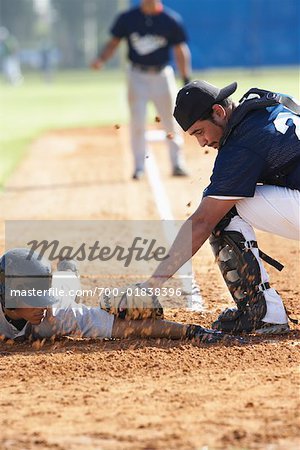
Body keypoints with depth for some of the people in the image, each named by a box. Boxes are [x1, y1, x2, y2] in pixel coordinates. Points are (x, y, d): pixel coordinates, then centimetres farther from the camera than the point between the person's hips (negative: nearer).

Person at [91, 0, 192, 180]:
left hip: (162, 76, 0)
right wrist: (101, 60, -13)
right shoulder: (128, 18, -1)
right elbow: (114, 43, 5)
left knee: (171, 122, 2)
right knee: (137, 122, -2)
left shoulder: (172, 20, -3)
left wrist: (187, 80, -3)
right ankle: (139, 167, 6)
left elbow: (181, 50, 1)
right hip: (137, 76, 0)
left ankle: (178, 164, 13)